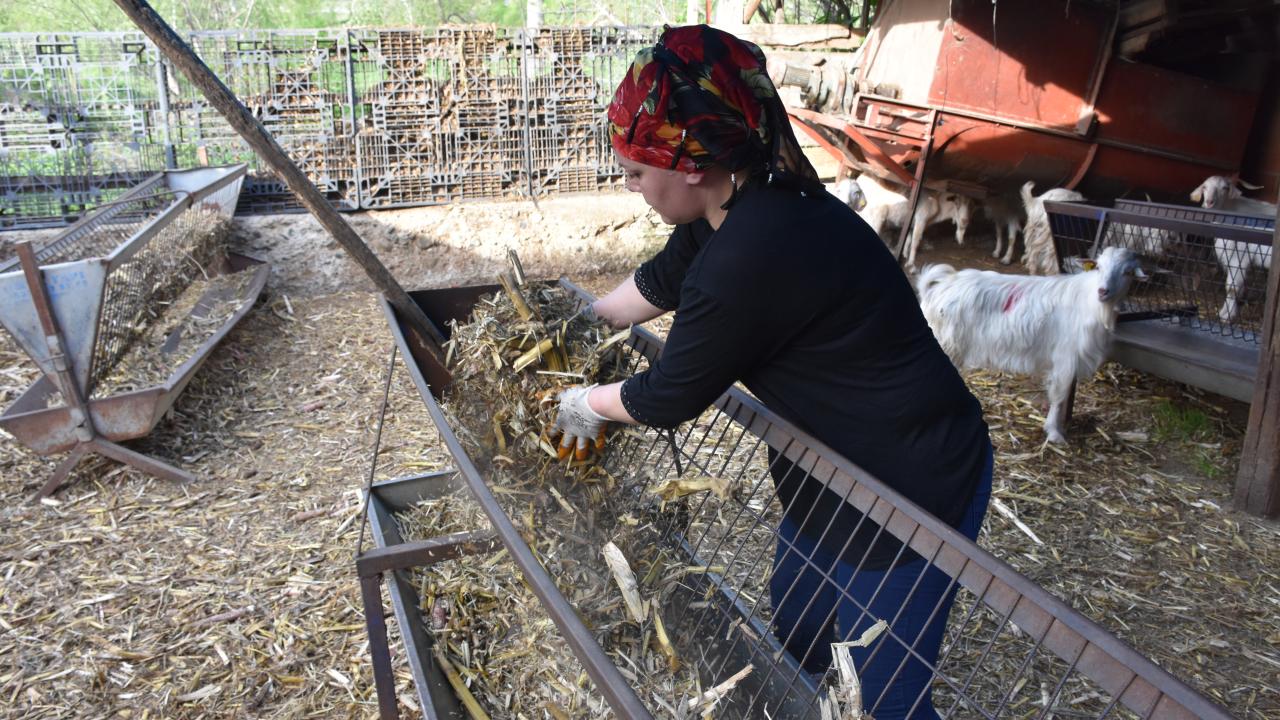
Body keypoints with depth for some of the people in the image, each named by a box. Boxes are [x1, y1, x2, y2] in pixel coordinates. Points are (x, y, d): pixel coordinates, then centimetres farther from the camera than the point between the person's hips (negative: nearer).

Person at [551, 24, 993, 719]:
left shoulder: (751, 258, -33)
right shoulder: (746, 204, -4)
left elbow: (667, 397, -18)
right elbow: (661, 280, 16)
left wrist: (586, 404, 1)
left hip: (911, 488, -9)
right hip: (841, 467, 10)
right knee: (793, 621, 28)